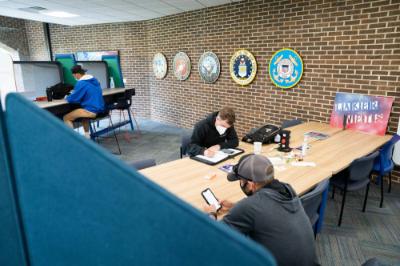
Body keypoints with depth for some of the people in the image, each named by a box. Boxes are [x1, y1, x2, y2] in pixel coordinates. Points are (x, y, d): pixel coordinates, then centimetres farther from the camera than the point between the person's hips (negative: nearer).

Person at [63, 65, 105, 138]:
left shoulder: (81, 83, -15)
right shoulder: (94, 80, 11)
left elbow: (73, 99, -13)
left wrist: (67, 98, 9)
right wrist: (74, 92, 23)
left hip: (91, 111, -9)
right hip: (100, 108, 9)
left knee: (66, 118, 0)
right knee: (83, 112, 39)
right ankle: (87, 135, 34)